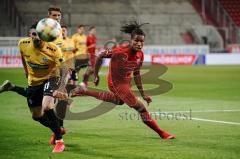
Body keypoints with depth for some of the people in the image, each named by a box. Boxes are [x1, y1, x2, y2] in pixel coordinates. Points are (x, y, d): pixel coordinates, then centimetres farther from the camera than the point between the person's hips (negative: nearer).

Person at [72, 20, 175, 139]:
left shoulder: (140, 55, -9)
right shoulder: (120, 51, -30)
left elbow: (136, 74, 4)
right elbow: (100, 56, -17)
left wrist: (143, 94, 6)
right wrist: (96, 75, -8)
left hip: (126, 82, 9)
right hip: (116, 83, -8)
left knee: (118, 101, 36)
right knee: (140, 107, -13)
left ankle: (83, 92, 45)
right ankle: (161, 133, -3)